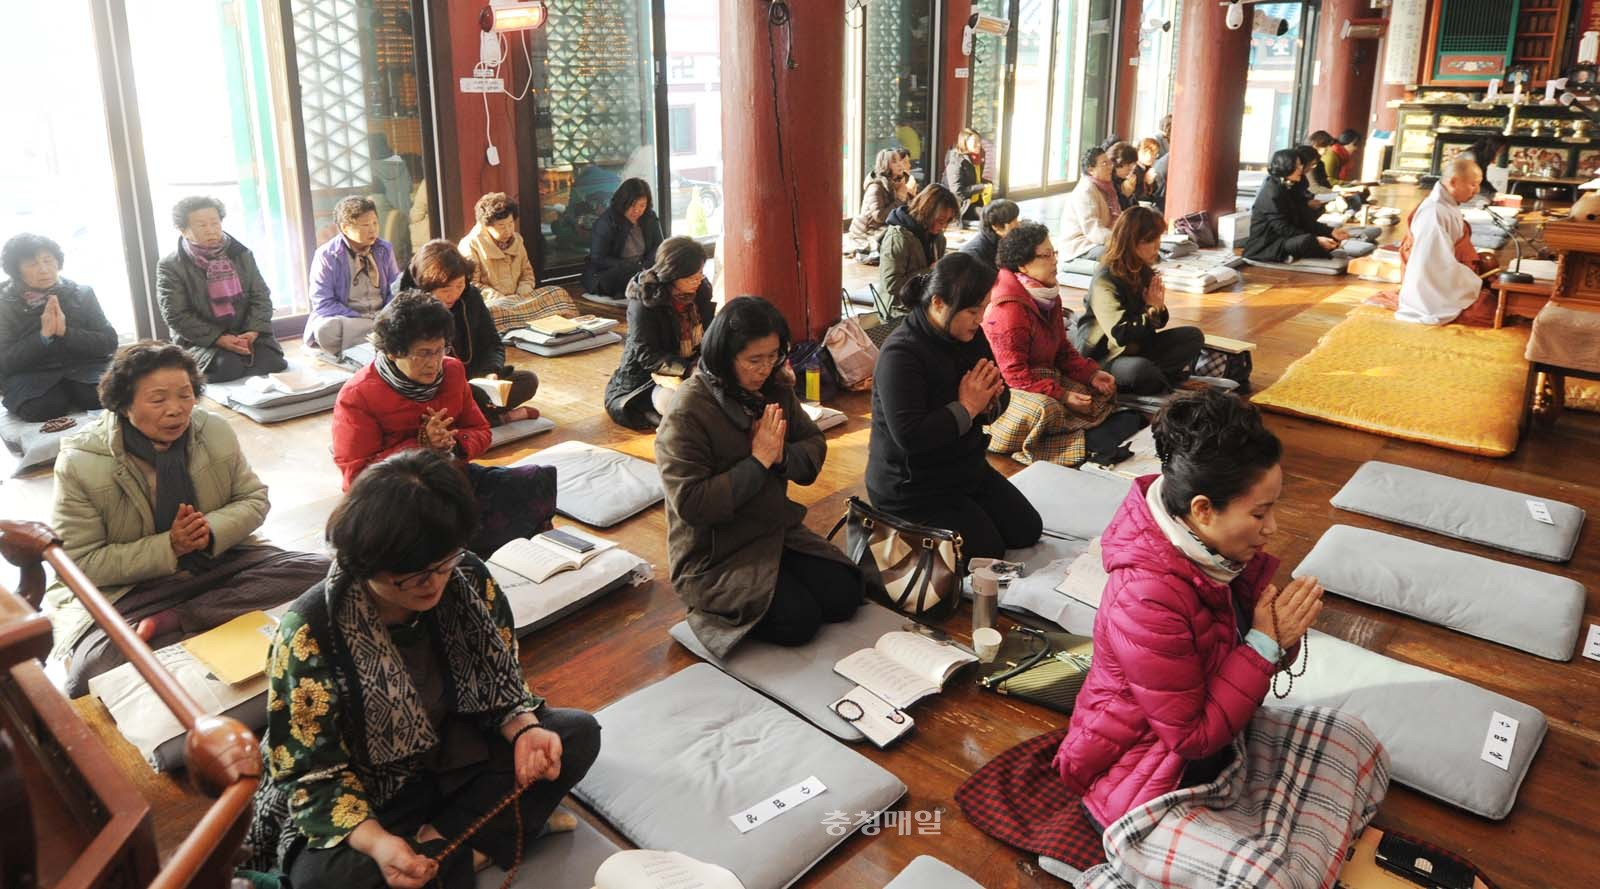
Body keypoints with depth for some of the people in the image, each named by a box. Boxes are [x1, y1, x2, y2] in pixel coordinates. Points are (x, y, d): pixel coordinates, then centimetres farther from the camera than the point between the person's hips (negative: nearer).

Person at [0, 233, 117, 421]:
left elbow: (110, 342, -1)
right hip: (30, 375, -1)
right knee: (41, 408, -33)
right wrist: (43, 335, -18)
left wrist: (66, 332, -17)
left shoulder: (82, 294, 5)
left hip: (85, 369, 1)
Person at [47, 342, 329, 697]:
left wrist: (211, 530, -17)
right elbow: (81, 563, -11)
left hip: (219, 560, 5)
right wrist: (167, 548, -22)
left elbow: (254, 500, 5)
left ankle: (168, 624, -22)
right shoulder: (80, 463, -15)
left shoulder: (215, 431, -6)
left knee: (315, 570, -22)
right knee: (90, 677, -34)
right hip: (129, 587, -4)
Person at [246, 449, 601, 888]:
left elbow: (500, 684, 1)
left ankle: (437, 840, -15)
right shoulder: (311, 633, -25)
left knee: (579, 733, -10)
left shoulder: (471, 580, -13)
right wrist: (375, 841, -36)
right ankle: (497, 825, -16)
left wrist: (524, 730, -21)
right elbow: (311, 771, -20)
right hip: (365, 796, -4)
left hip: (459, 757, 5)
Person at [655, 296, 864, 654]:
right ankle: (712, 609, 6)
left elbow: (815, 445, 4)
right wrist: (758, 461, -26)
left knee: (845, 594, -4)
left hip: (775, 529, 7)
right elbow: (691, 505, -26)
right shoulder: (686, 415, -22)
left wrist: (782, 456, -19)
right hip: (713, 554, -7)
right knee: (799, 620, -17)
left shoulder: (773, 388, -2)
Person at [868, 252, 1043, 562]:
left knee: (1028, 531, 11)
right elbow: (909, 436, -34)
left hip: (967, 468, 9)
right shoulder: (900, 354, -26)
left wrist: (989, 402, -18)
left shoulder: (972, 336, -2)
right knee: (988, 550, -10)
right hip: (911, 486, -8)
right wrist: (967, 407, -26)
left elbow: (999, 400, 7)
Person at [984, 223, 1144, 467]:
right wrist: (1062, 395, -26)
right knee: (1046, 409, -39)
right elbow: (1014, 371, -24)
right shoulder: (1008, 309, -22)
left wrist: (1091, 373, -2)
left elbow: (1062, 348, 15)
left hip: (1047, 377, 10)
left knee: (1104, 392, 2)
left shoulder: (1048, 296, 9)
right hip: (1012, 389, -10)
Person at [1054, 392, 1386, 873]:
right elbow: (1192, 737, -25)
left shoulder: (1218, 548, -10)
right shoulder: (1148, 600, -33)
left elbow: (1248, 644, 4)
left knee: (1354, 743, 6)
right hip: (1147, 775, -8)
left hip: (1214, 730, 8)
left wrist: (1285, 628, -18)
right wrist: (1266, 643, -25)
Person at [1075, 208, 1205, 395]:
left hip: (1137, 348, 9)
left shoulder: (1144, 271, 5)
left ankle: (1155, 376, -15)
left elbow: (1158, 322, 15)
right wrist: (1152, 311, -15)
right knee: (1141, 369, -38)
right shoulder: (1105, 283, -21)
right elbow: (1121, 334, -31)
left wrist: (1158, 308, -10)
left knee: (1193, 336, -1)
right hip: (1103, 359, -8)